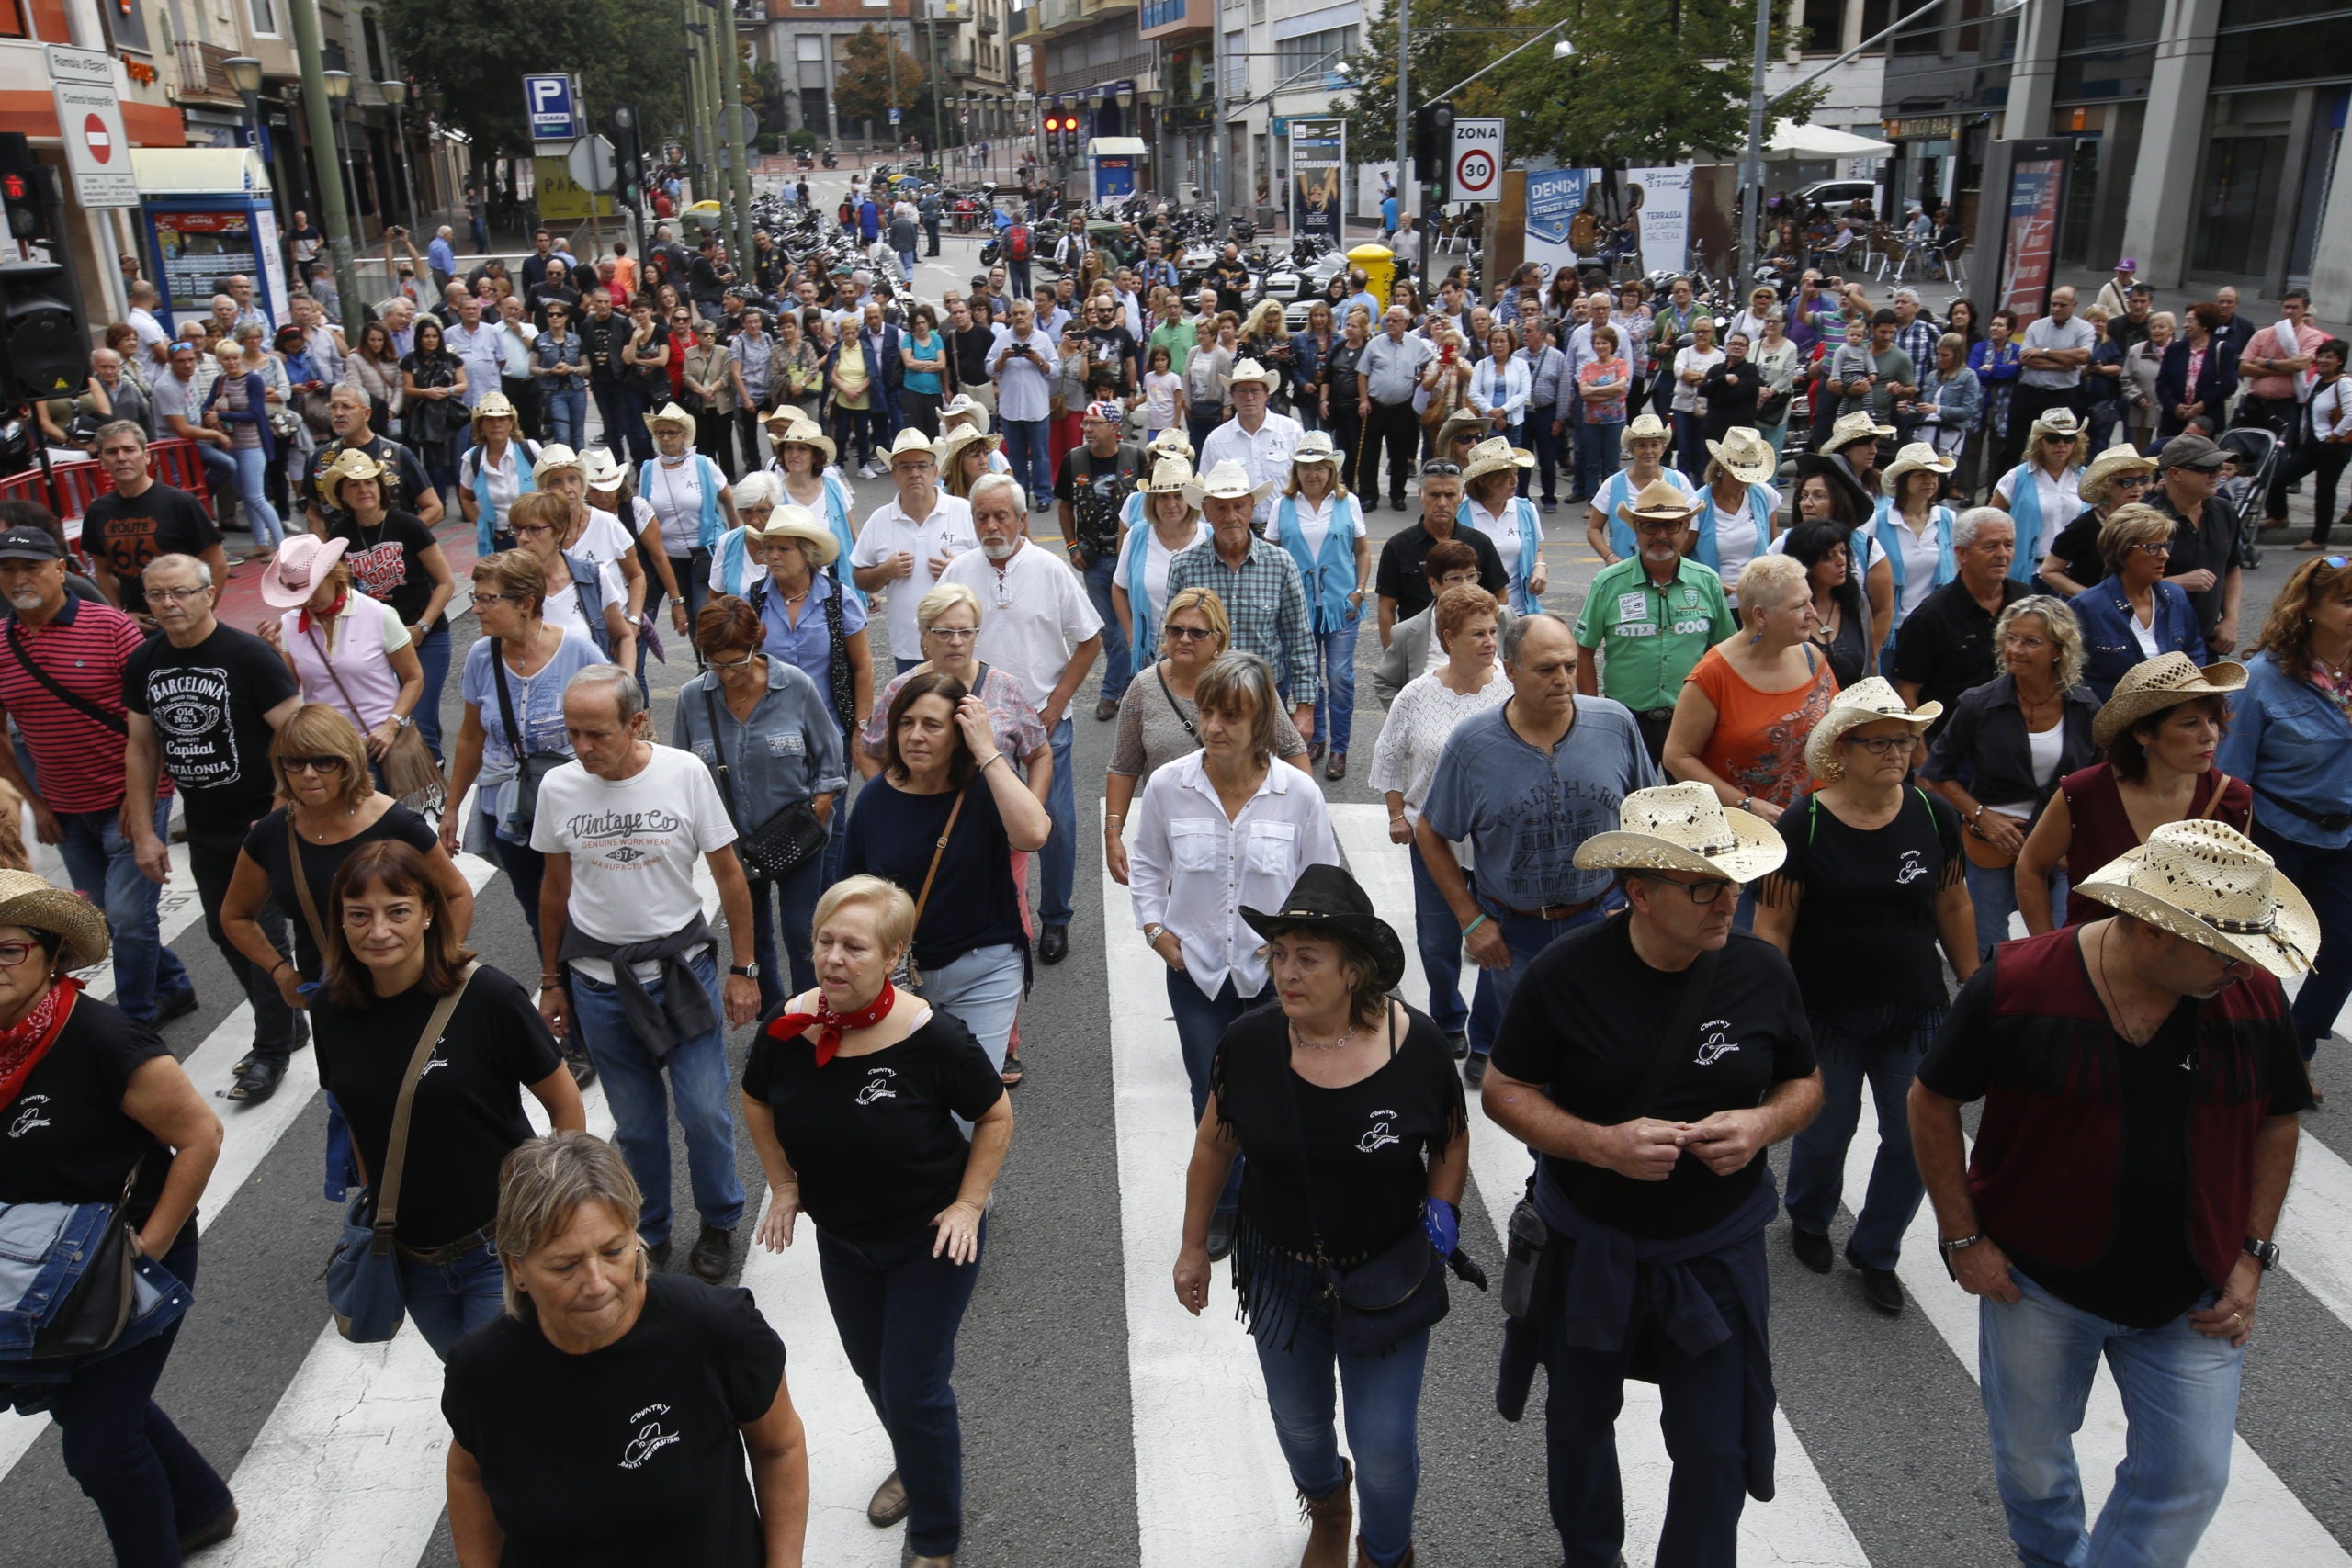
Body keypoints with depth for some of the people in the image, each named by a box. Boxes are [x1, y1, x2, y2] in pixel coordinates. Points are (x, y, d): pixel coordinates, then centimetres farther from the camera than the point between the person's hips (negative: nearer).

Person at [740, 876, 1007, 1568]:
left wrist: (968, 1205, -15)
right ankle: (913, 1467, 56)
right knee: (870, 1366, 25)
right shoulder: (789, 1026, -17)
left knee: (913, 1387, 2)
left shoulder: (932, 1037, -29)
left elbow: (996, 1116, -13)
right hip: (840, 1236, 5)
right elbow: (756, 1100, 6)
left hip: (929, 1240, -5)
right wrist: (784, 1186, 1)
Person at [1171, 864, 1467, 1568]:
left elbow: (1453, 1140, -1)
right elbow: (1215, 1143, -2)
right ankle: (1326, 1507, 60)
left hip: (1388, 1272, -2)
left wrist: (1441, 1213, -11)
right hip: (1281, 1272, 2)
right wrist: (1194, 1245, 5)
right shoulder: (1248, 1042, -18)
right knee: (1299, 1422, 24)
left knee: (1385, 1443, 7)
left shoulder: (1415, 1043, -20)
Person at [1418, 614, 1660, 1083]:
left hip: (1600, 918, 2)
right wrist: (1470, 920, -6)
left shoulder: (1616, 724, -9)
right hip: (1510, 929, -1)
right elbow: (1430, 833, -3)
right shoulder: (1470, 744, -13)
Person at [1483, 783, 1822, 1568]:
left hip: (1716, 1250, 1)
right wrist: (1603, 1144, -26)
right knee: (1580, 1419, 22)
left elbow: (1805, 1082, 4)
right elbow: (1504, 1090, -10)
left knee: (1716, 1450, 9)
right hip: (1588, 1244, 0)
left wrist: (1765, 1123, -19)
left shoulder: (1761, 970, -11)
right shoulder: (1565, 973, -18)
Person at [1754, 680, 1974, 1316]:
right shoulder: (1804, 825, -13)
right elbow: (1773, 925, -10)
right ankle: (1809, 1221, 45)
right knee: (1826, 1129, 14)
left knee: (1916, 1140, 6)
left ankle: (1876, 1251, 30)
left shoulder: (1934, 816, -2)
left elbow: (1953, 908, 9)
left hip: (1915, 1012, 3)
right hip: (1826, 1013, -3)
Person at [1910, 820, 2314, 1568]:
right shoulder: (2016, 985, -20)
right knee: (2031, 1459, 18)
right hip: (2037, 1281, -1)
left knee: (2190, 1478, 7)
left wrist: (2253, 1255, 0)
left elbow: (2277, 1122, 5)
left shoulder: (2255, 995, -11)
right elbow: (1932, 1103, -8)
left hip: (2193, 1297, 2)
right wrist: (1962, 1238, -8)